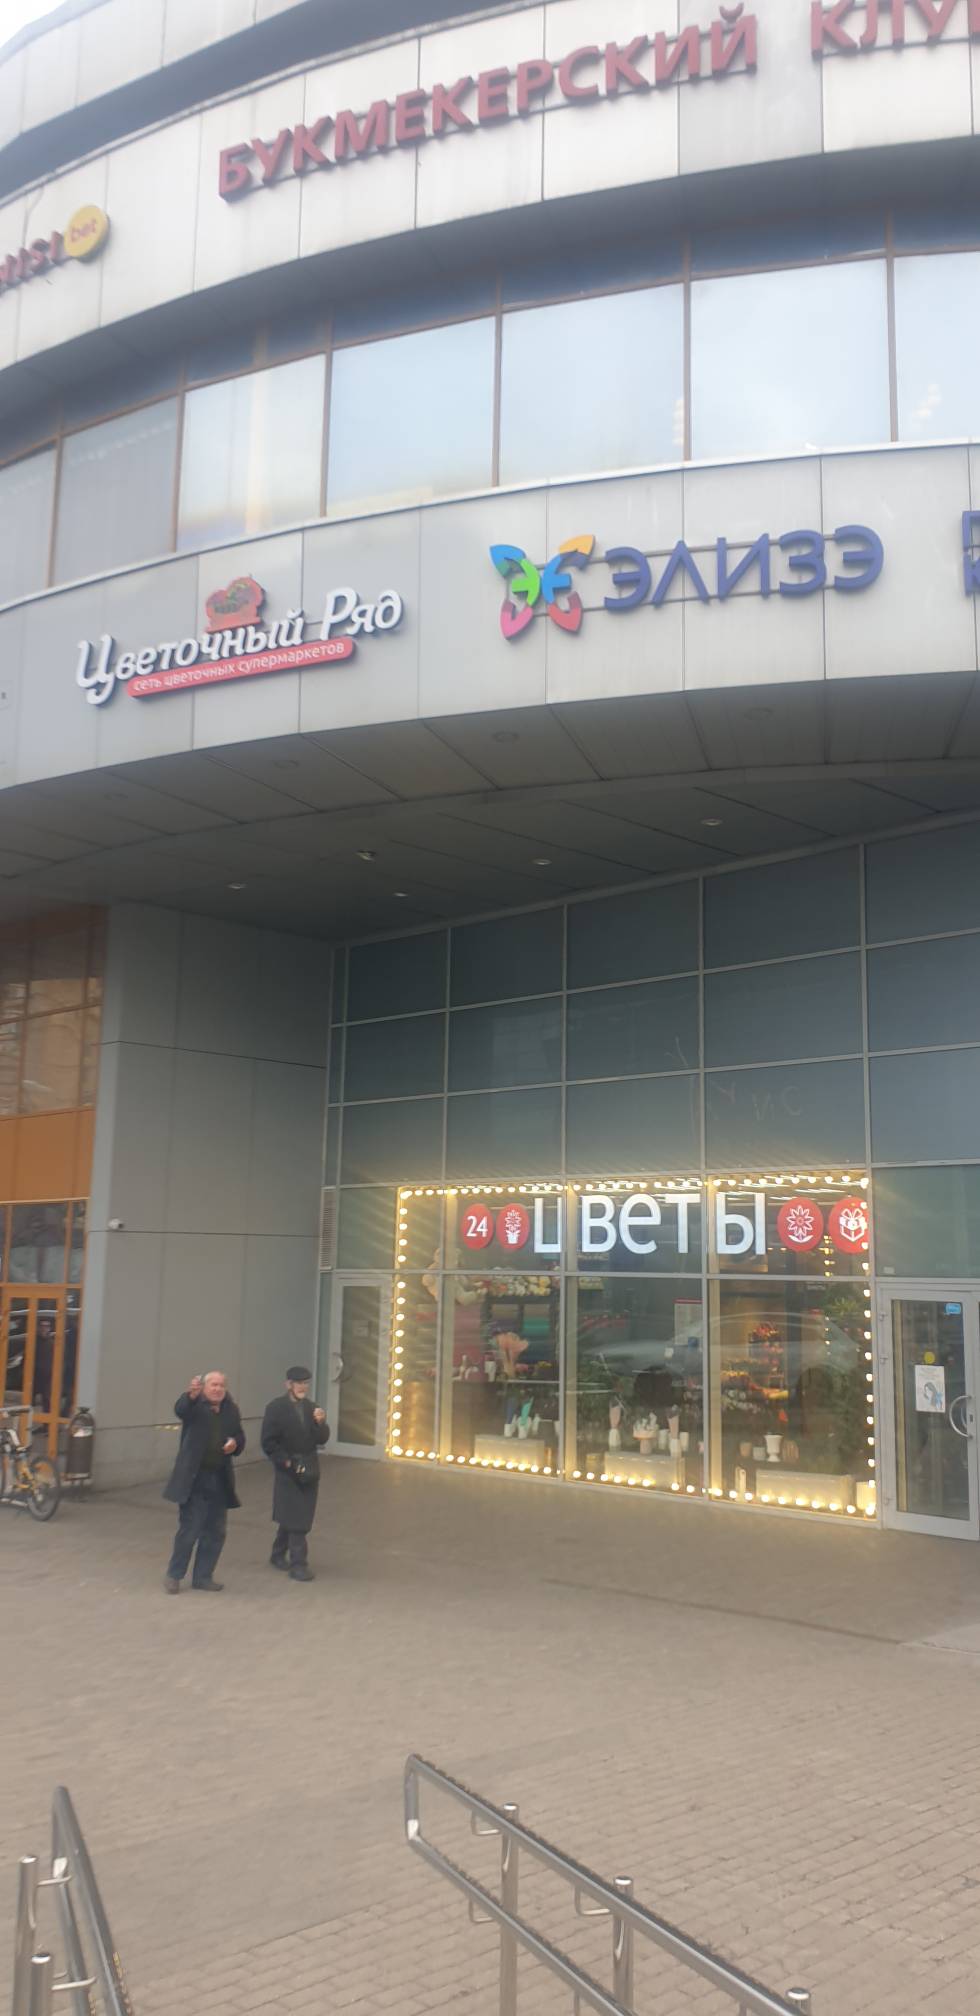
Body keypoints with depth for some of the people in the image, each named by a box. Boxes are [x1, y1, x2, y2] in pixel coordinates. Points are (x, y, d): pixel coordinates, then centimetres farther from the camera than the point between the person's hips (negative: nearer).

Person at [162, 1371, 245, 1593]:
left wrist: (235, 1443, -8)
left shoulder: (230, 1410, 7)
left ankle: (203, 1576, 24)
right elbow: (180, 1410, -31)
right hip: (194, 1478, -5)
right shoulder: (195, 1405, -8)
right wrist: (191, 1395, -53)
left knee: (215, 1532, 11)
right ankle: (174, 1575, 16)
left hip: (220, 1480, 5)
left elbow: (240, 1436, 17)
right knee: (189, 1529, -1)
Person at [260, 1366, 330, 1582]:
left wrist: (320, 1423, -14)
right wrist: (286, 1462, -15)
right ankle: (298, 1564, -3)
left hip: (309, 1469, 6)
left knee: (296, 1516, 13)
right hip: (288, 1469, -6)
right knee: (294, 1518, -7)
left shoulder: (310, 1407, 7)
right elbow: (268, 1442, -10)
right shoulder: (276, 1408, -8)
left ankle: (278, 1555, 30)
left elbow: (322, 1439, 5)